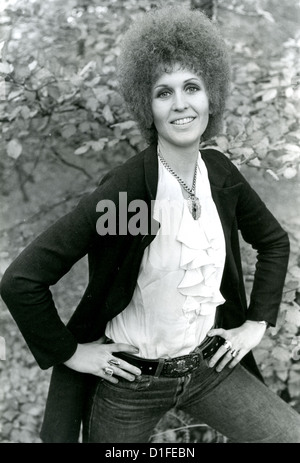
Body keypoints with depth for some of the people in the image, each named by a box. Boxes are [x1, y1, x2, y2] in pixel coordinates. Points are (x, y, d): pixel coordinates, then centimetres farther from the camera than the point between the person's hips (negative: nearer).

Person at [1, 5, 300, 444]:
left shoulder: (220, 173, -7)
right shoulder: (124, 187, -24)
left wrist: (257, 322, 5)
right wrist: (68, 351, -13)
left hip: (210, 364, 4)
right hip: (131, 377, -4)